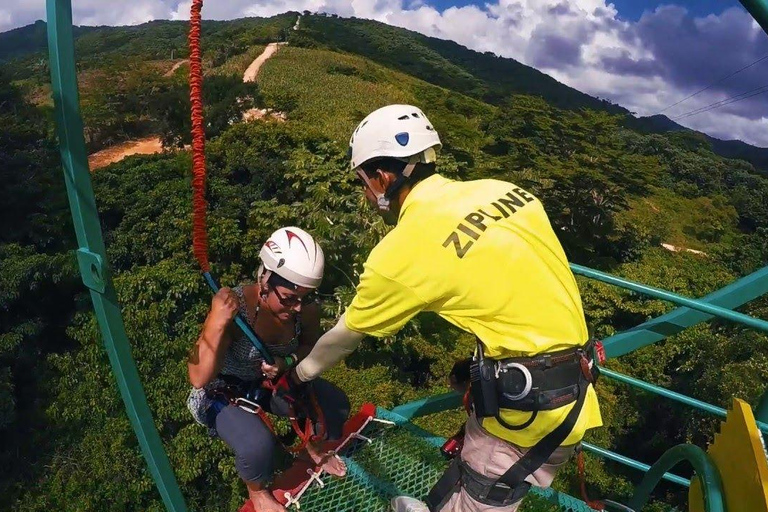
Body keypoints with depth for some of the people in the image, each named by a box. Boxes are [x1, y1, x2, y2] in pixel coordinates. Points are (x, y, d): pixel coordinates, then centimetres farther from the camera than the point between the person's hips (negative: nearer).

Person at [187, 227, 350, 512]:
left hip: (271, 381, 4)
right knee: (258, 445, -29)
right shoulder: (234, 307, -35)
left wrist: (287, 362, -22)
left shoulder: (306, 308, -22)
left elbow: (311, 348, 0)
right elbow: (199, 378, -35)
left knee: (335, 403, -11)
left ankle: (315, 449, 25)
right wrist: (220, 324, -48)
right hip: (220, 392, -4)